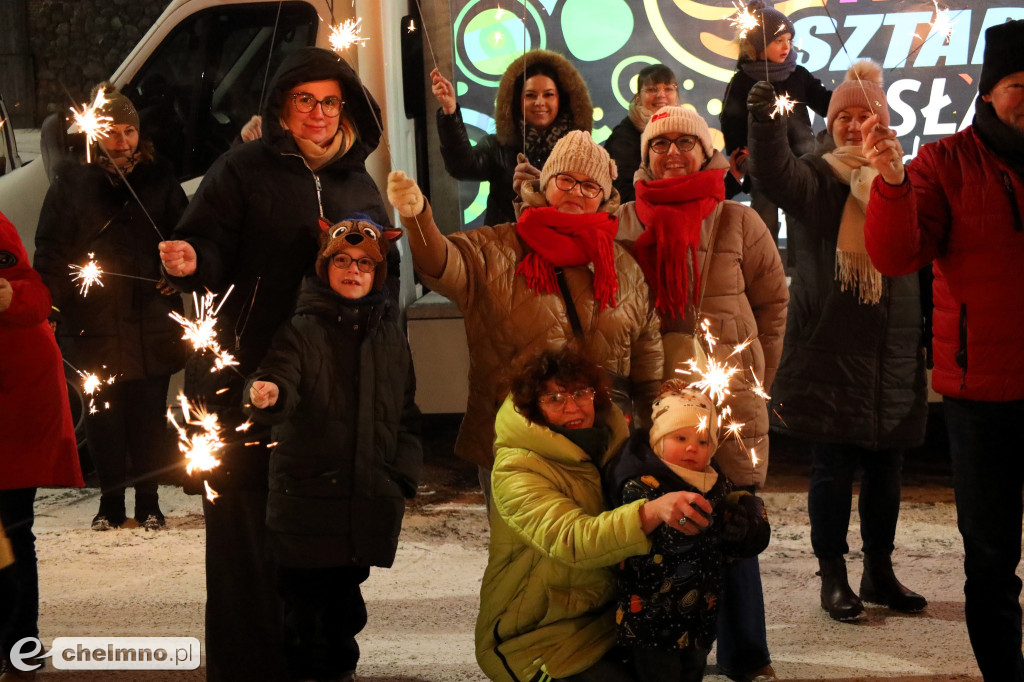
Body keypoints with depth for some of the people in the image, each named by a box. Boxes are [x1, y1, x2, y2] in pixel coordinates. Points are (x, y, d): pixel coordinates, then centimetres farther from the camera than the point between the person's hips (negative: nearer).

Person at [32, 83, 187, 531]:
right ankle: (111, 504, 16)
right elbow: (50, 251, 4)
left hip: (151, 321, 0)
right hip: (92, 322, 0)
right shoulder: (72, 182, 5)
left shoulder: (159, 179, 7)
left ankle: (148, 502, 16)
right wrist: (49, 305, -6)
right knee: (103, 417, 4)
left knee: (149, 416, 4)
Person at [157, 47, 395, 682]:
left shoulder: (360, 184, 15)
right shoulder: (244, 170, 2)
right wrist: (192, 262, -27)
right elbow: (210, 249, -4)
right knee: (247, 523, -3)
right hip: (245, 374, -3)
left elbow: (387, 272, 23)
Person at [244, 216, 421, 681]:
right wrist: (267, 394, -43)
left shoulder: (389, 334, 11)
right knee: (304, 598, -2)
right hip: (305, 490, -4)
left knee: (346, 593, 13)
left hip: (369, 495, 4)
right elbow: (281, 379, -20)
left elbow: (407, 412, 17)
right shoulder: (300, 329, -3)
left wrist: (404, 471, 9)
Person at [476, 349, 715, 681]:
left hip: (604, 613, 8)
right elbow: (573, 541, -36)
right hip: (538, 635, -7)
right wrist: (653, 511, -50)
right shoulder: (516, 470, -20)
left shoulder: (607, 439, 3)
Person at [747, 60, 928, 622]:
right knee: (833, 466, 1)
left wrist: (927, 339, 15)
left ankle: (879, 572, 26)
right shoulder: (816, 180, -1)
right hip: (830, 352, -4)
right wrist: (765, 119, -42)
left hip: (892, 354, 4)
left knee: (886, 465, 11)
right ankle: (833, 577, 14)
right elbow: (773, 174, -24)